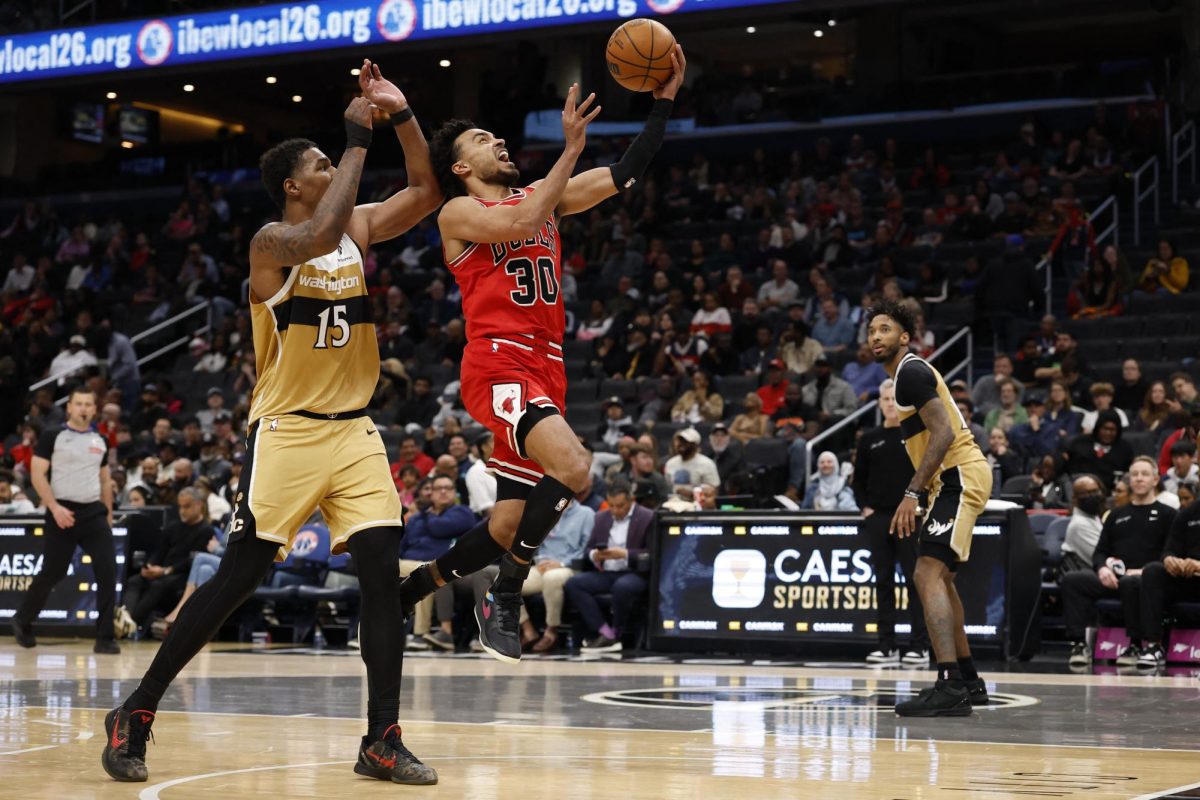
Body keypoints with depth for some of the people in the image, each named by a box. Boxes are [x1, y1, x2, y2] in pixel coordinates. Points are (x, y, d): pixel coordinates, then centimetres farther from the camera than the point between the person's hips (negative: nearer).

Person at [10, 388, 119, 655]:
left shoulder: (100, 441, 12)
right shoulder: (52, 436, -4)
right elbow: (37, 474, -8)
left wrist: (108, 515, 17)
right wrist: (55, 507, -18)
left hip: (94, 512, 4)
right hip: (63, 512, -4)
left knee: (107, 571, -10)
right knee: (51, 573, 4)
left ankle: (104, 637, -5)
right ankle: (22, 620, 29)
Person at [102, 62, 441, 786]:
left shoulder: (359, 227, 9)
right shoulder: (274, 241, -11)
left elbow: (428, 193, 8)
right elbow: (317, 238, -32)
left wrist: (402, 115, -5)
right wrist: (359, 139, -25)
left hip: (354, 429, 6)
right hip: (287, 431, -6)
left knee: (383, 571, -7)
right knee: (239, 577, -5)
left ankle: (383, 740, -4)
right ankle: (135, 715, 7)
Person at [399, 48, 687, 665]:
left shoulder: (542, 196, 20)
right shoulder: (459, 212, 1)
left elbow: (626, 174, 16)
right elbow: (519, 224, -19)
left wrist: (664, 100, 8)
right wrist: (571, 150, -17)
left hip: (544, 374, 7)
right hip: (497, 366, -7)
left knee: (508, 528, 7)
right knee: (572, 468, -31)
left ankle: (401, 593, 24)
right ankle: (505, 597, -18)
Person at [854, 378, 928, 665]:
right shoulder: (869, 439, 9)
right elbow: (859, 478, 15)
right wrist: (865, 507, 4)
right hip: (877, 518, 3)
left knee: (915, 580, -3)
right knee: (883, 581, 5)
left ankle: (919, 646, 0)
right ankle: (887, 646, 10)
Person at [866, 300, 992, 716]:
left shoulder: (911, 371, -11)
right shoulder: (908, 373, 19)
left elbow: (943, 433, -22)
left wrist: (913, 493, -25)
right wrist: (922, 490, 24)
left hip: (960, 476, -11)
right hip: (955, 479, 11)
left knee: (929, 574, -21)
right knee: (937, 577, 20)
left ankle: (950, 687, -31)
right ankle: (968, 680, 28)